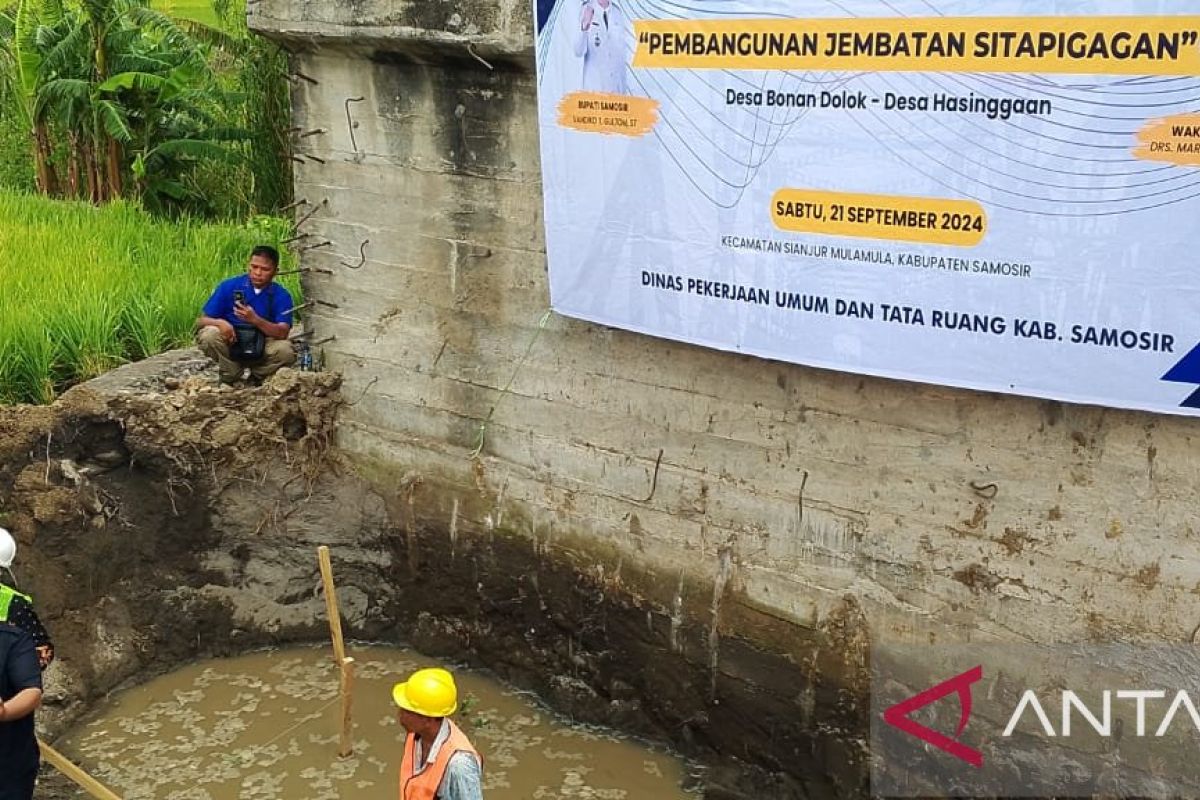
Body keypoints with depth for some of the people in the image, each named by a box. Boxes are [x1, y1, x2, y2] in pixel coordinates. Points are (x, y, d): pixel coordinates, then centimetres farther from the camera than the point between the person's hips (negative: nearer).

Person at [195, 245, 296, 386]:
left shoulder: (281, 296, -7)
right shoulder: (229, 286, -6)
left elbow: (282, 333, -19)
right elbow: (201, 321, -4)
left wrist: (255, 320, -35)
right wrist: (220, 323, -29)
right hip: (229, 343, 0)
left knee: (285, 350, -30)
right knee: (209, 334, -30)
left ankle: (256, 378, 3)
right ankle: (231, 379, -4)